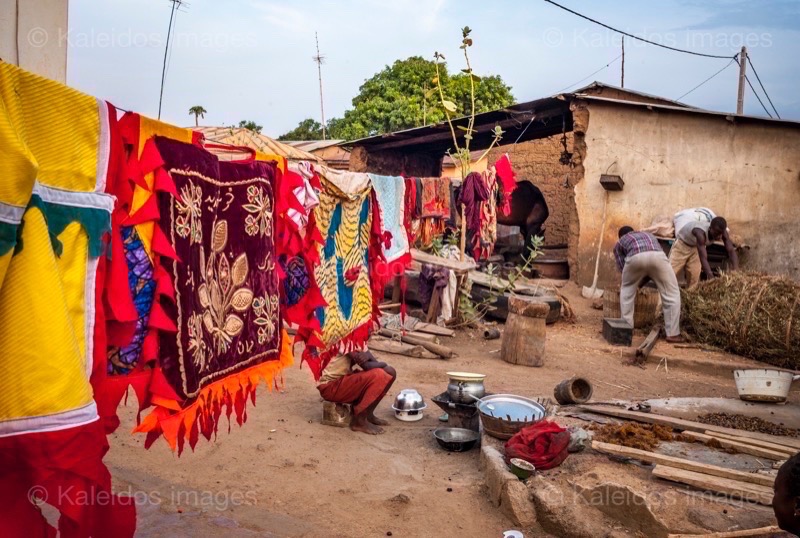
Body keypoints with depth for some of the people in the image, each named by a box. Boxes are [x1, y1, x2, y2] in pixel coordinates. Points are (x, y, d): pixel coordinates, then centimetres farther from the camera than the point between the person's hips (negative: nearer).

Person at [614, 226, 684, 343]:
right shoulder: (649, 235, 47)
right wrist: (639, 285, 54)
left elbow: (623, 268, 32)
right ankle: (673, 334, 17)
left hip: (635, 257, -1)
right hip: (657, 255, 1)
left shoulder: (619, 243, 37)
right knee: (672, 294, 18)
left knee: (627, 291, 26)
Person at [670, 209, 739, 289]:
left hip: (696, 246, 5)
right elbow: (703, 258, -48)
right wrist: (712, 278, -56)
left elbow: (731, 251, -28)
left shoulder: (722, 232, -27)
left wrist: (736, 272, -43)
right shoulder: (701, 232, -44)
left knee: (694, 275, 1)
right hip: (682, 243, -5)